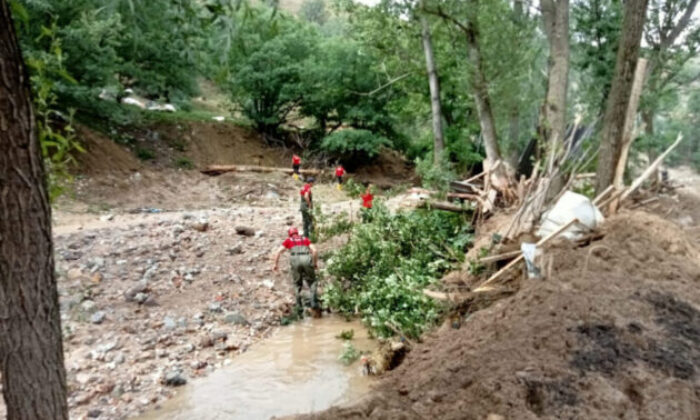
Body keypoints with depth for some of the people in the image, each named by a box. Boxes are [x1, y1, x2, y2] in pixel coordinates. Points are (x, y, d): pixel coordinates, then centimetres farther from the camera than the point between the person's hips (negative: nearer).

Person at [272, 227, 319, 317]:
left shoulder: (288, 240, 25)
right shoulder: (305, 239, 27)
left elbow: (278, 252, 16)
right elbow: (315, 250, 14)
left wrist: (276, 264, 25)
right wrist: (315, 263, 23)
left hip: (295, 260, 0)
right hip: (307, 259, 0)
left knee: (297, 285, 15)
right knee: (312, 283, 13)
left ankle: (299, 309, 12)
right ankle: (315, 305, -3)